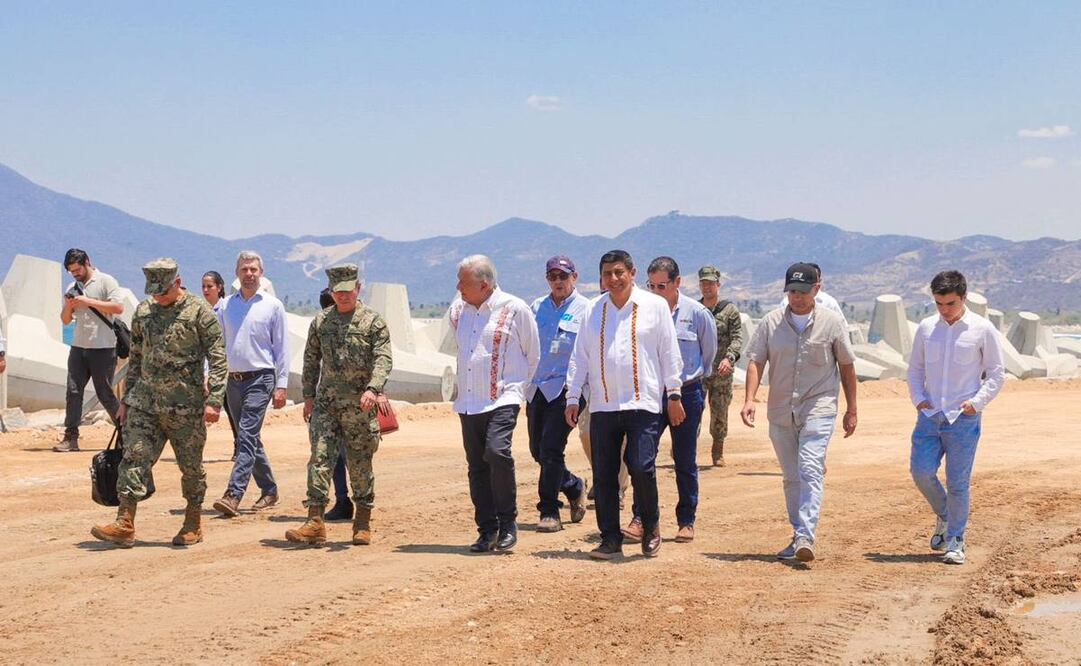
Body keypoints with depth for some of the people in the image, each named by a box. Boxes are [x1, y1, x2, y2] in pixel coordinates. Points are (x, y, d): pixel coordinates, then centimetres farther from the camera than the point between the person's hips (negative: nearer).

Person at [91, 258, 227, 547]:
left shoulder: (199, 312, -7)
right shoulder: (143, 312, 10)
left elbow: (218, 360, -9)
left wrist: (214, 401, -16)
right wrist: (126, 400, 16)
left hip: (185, 406, -4)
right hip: (145, 401, 4)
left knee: (191, 467, 6)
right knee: (134, 459, -6)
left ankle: (193, 525, 20)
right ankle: (124, 525, -8)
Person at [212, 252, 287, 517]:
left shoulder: (272, 306, 0)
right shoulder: (225, 306, 10)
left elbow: (282, 348, 0)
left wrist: (281, 386, -5)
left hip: (260, 378, -5)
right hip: (233, 380, 5)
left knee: (247, 436, -14)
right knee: (250, 439, 11)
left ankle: (233, 495, -22)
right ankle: (269, 490, 24)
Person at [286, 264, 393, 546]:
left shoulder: (373, 321, -1)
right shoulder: (320, 321, 11)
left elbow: (383, 359, -9)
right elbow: (311, 360, 17)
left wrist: (373, 389, -24)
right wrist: (309, 395, 11)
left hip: (360, 405, -3)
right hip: (326, 402, 3)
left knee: (360, 464, 5)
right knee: (320, 457, -7)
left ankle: (363, 523, 16)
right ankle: (315, 522, -10)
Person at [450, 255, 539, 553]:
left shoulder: (515, 309, -6)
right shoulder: (457, 311, 9)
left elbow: (532, 354, 6)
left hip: (503, 399, -6)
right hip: (468, 402, 6)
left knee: (497, 452, -23)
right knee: (477, 467, 6)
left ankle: (507, 523, -10)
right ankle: (487, 531, 14)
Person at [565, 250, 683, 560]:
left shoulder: (655, 306, 2)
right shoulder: (594, 311, 10)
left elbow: (669, 353, 4)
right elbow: (580, 357, 13)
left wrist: (673, 395, 2)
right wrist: (573, 397, 8)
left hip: (643, 403, -3)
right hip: (602, 405, 3)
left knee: (642, 468, -12)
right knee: (603, 475, 3)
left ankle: (651, 527, 12)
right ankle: (610, 539, 12)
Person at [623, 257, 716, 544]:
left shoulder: (697, 313, -4)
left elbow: (709, 352, 12)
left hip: (687, 393, -1)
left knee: (685, 461, 7)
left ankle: (687, 521, 17)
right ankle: (640, 518, -6)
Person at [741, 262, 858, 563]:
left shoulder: (832, 322, 0)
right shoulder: (771, 322, 3)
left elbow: (846, 366, 7)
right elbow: (756, 361, -1)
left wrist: (851, 410, 8)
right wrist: (749, 399, -16)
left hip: (818, 409, -3)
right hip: (780, 412, 3)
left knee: (810, 471, -17)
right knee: (791, 477, 10)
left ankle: (806, 538, -25)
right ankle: (798, 536, 20)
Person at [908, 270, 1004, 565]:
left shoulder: (982, 330, -2)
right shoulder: (926, 328, 8)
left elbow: (996, 374, 3)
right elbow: (915, 369, 16)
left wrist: (977, 401, -10)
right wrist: (918, 398, 0)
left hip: (963, 419, -3)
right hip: (929, 416, 3)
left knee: (958, 482, -2)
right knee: (921, 471, -6)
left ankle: (955, 540, 12)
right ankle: (944, 516, 22)